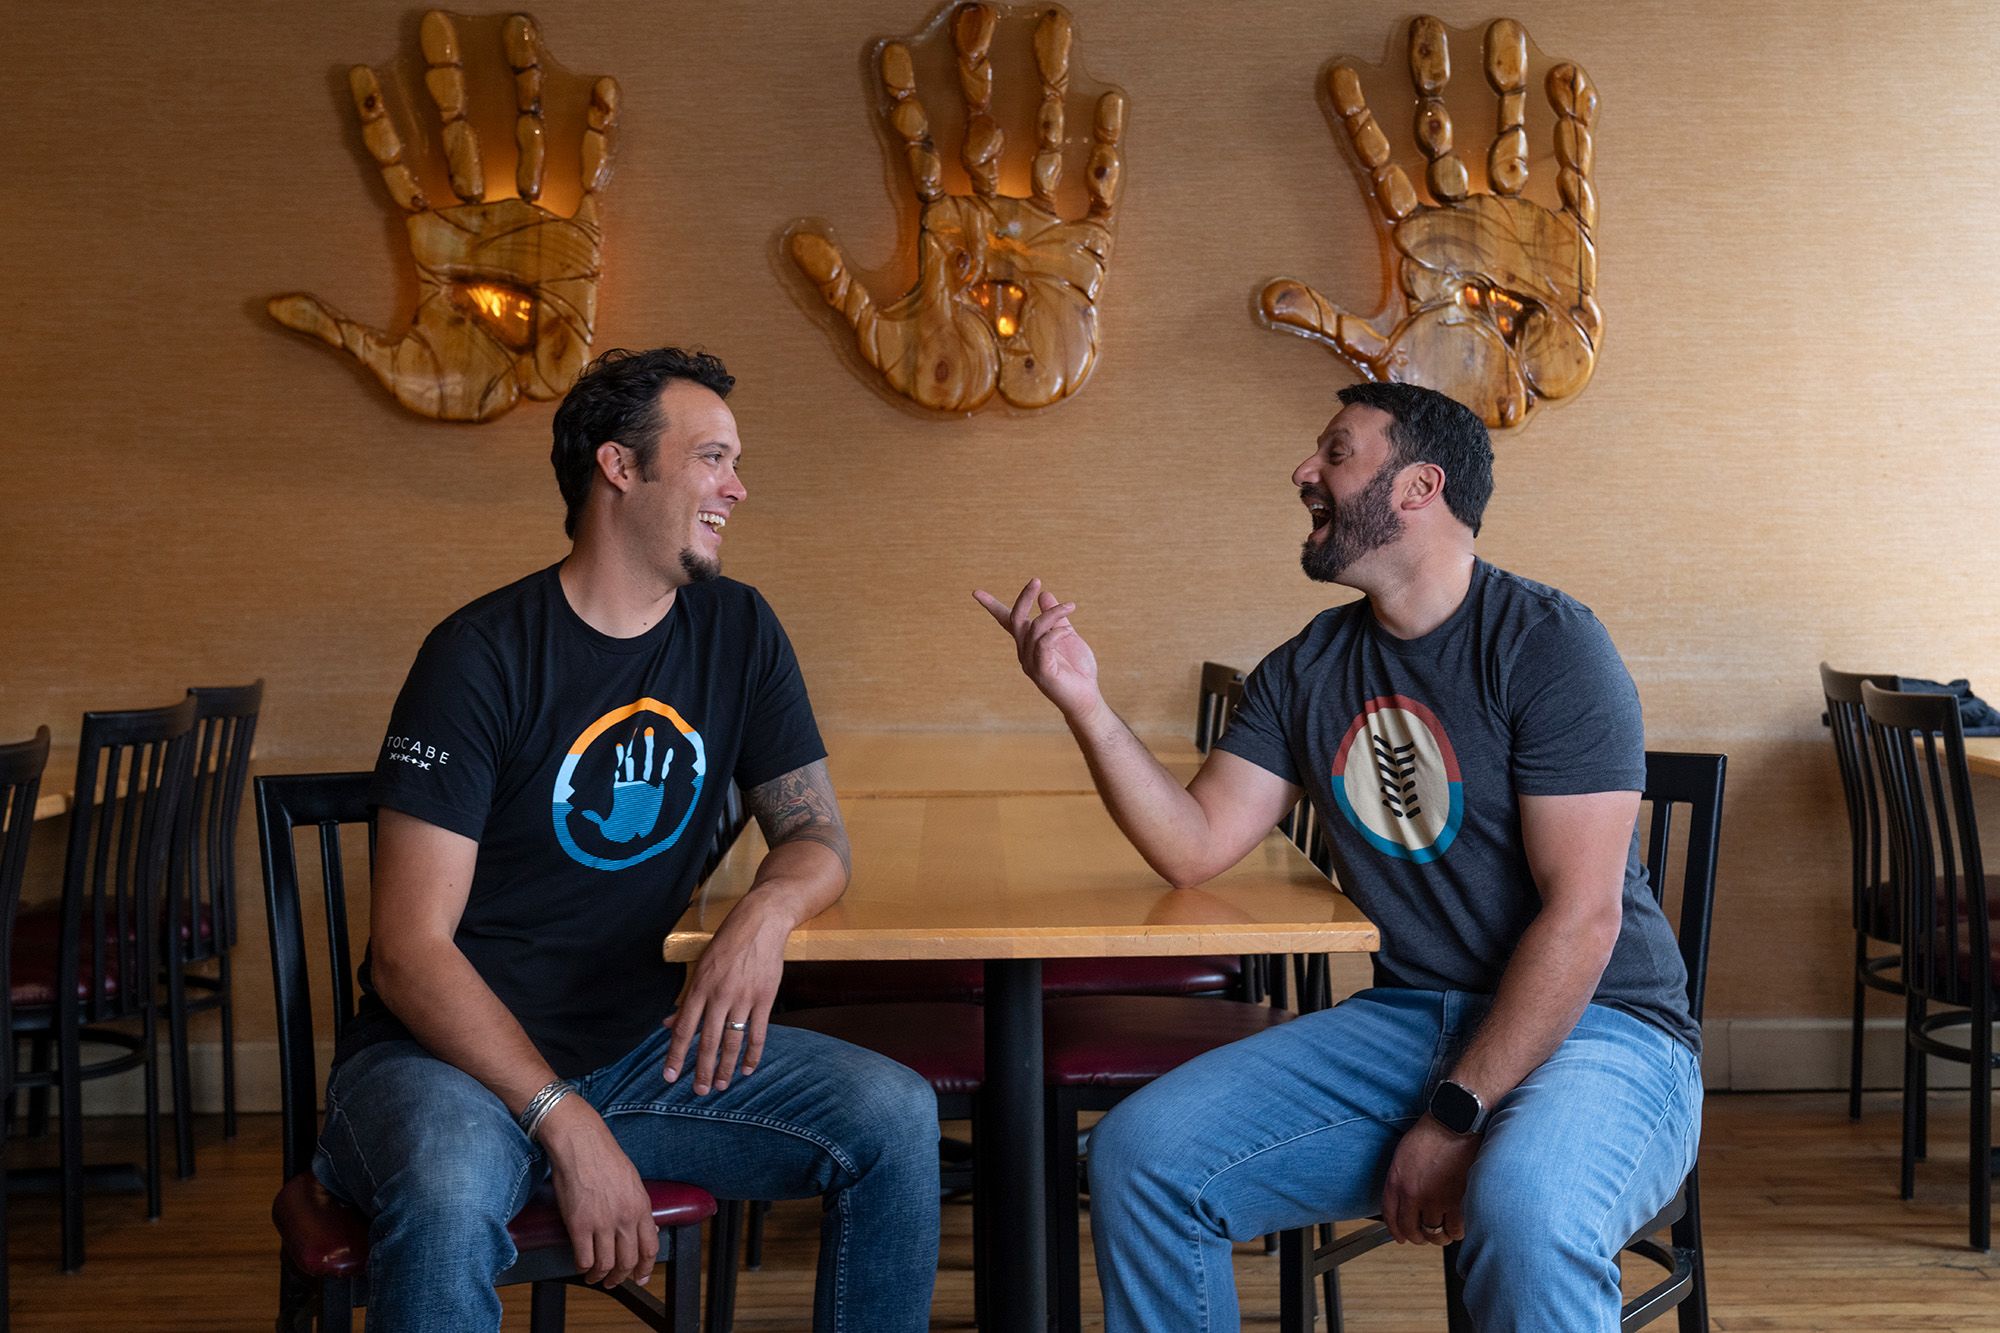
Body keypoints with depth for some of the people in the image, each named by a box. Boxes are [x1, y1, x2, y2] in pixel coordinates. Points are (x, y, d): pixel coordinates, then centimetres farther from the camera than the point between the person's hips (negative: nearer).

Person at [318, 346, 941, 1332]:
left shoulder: (737, 633, 4)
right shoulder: (483, 655, -14)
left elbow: (816, 833, 10)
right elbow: (407, 950, -16)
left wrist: (769, 911, -16)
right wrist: (565, 1123, -27)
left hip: (636, 1042, 6)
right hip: (452, 1054, -5)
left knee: (895, 1117, -13)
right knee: (451, 1195, -39)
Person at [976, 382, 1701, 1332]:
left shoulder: (1547, 646, -11)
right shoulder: (1307, 672, 9)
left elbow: (1581, 914, -16)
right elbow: (1194, 847, 4)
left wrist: (1456, 1115, -19)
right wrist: (1085, 705, -8)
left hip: (1597, 1027, -6)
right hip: (1406, 1020, 6)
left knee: (1523, 1212, -39)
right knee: (1138, 1154, -10)